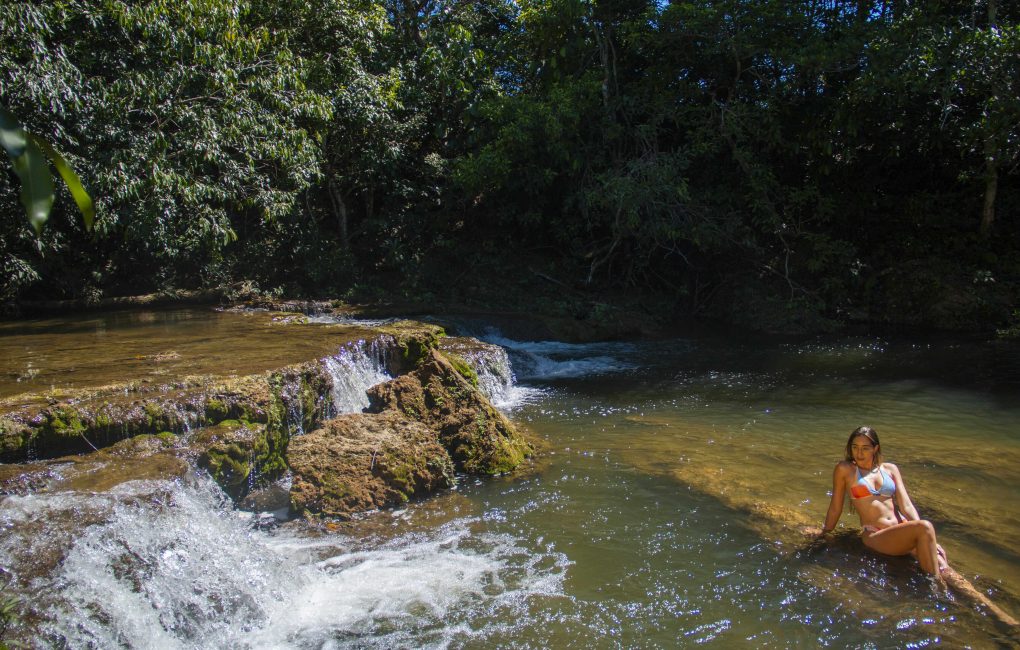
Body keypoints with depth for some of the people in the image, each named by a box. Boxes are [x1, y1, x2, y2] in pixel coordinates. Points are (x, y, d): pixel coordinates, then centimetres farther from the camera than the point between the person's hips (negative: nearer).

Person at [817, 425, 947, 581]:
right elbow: (835, 508, 10)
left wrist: (928, 539, -9)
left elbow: (906, 506, 4)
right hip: (876, 537, -4)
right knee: (925, 527, -32)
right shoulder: (845, 469, 3)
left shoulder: (890, 469, 13)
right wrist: (824, 533, 16)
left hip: (902, 530, 4)